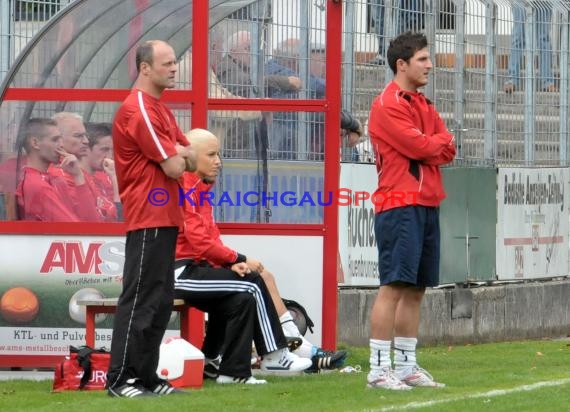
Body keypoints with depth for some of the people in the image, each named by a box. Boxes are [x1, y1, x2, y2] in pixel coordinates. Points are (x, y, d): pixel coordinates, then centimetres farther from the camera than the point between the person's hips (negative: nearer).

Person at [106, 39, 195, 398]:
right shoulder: (139, 110, -14)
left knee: (160, 301, 12)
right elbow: (174, 168, -17)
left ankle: (147, 376, 16)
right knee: (139, 300, -10)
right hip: (148, 218, -10)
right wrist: (177, 156, 3)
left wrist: (179, 153, -4)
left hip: (165, 218, 10)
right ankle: (120, 379, -10)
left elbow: (190, 160, 17)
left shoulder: (160, 110, 18)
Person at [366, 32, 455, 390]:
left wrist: (427, 147, -7)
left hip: (426, 205, 9)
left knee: (416, 289, 9)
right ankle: (379, 370, -12)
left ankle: (407, 366, 13)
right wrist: (440, 140, 3)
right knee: (395, 286, -11)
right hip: (399, 205, -9)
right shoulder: (387, 105, -9)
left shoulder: (424, 105, 19)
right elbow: (419, 147, -17)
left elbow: (448, 151, 11)